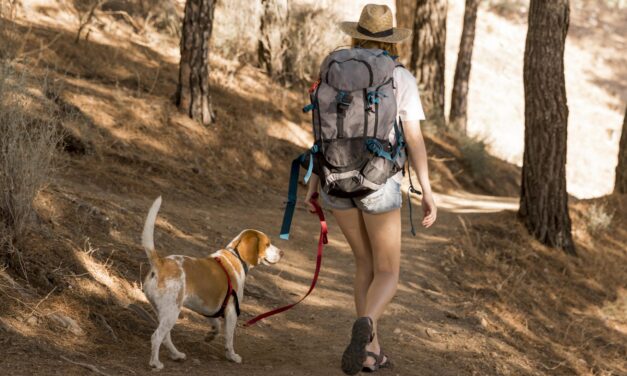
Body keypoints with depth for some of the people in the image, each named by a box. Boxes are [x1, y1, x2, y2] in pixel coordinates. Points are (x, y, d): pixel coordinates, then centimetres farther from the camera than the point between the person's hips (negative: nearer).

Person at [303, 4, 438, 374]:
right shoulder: (402, 79, -4)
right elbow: (414, 138, -8)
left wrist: (313, 183, 12)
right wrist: (428, 192, -5)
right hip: (378, 184, -4)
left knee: (367, 263, 22)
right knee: (388, 276, 6)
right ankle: (365, 327, -27)